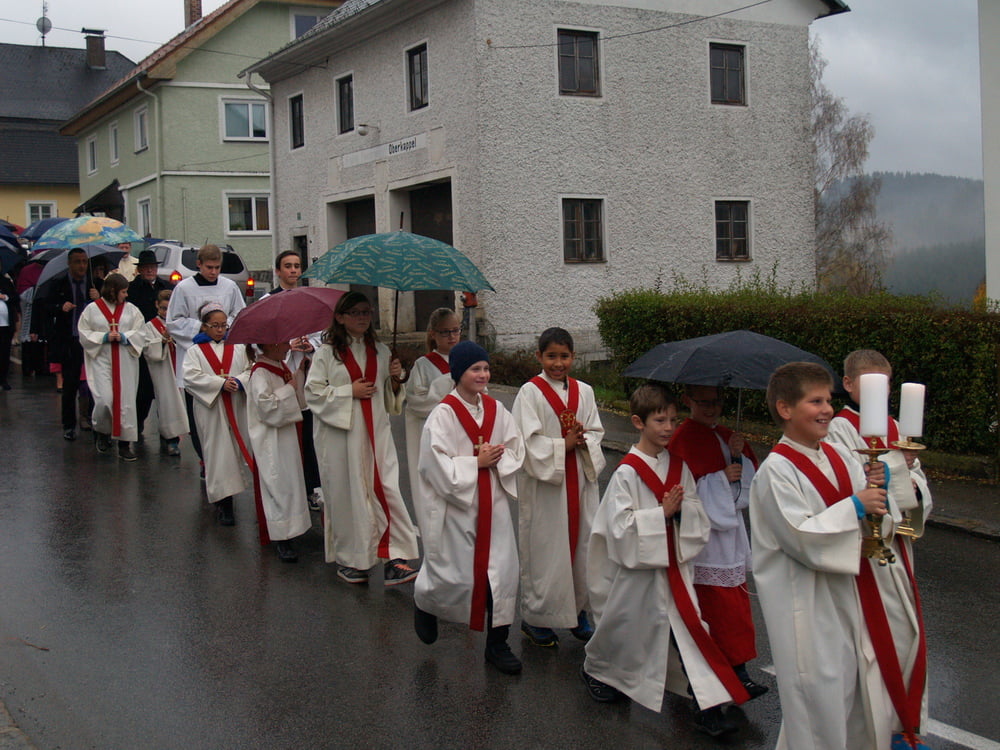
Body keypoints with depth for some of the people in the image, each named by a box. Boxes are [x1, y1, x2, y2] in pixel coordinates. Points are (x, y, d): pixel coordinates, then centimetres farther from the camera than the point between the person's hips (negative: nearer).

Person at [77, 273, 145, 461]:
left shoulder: (131, 310, 7)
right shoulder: (92, 309, 2)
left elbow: (139, 333, 5)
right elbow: (84, 335, 2)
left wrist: (123, 337, -12)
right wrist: (104, 337, -11)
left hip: (125, 362, 2)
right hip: (101, 361, -2)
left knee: (126, 401, 0)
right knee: (104, 400, -12)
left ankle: (124, 444, 7)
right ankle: (101, 431, 18)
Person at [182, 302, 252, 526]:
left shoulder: (237, 347, 10)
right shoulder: (195, 351, 2)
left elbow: (250, 370, 5)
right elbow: (191, 377, -10)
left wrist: (239, 381, -16)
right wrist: (220, 383, -17)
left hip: (236, 408, 3)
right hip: (210, 409, -3)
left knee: (235, 449, 8)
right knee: (219, 453, -5)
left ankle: (211, 483, 32)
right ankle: (225, 502, -3)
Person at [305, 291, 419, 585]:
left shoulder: (380, 351, 14)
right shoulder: (327, 352, 0)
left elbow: (391, 398, 20)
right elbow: (313, 392, -6)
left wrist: (395, 379, -1)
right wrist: (350, 391, -12)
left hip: (376, 432, 3)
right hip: (340, 432, -3)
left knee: (386, 489, -7)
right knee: (347, 495, 2)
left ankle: (394, 557, -6)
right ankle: (348, 560, 17)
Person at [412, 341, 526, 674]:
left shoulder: (495, 409, 4)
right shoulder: (443, 414, -13)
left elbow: (516, 448, 7)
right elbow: (437, 465, -17)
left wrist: (497, 458, -13)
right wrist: (476, 462, -16)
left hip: (493, 503, 5)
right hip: (455, 504, -5)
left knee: (502, 572, 2)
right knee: (457, 576, 3)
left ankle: (497, 644, 16)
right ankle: (424, 600, 38)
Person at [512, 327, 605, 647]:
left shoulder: (583, 391, 8)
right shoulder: (530, 393, -7)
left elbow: (596, 432, 7)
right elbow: (530, 441, -13)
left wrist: (583, 441, -13)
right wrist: (564, 444, -18)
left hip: (580, 480, 5)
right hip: (543, 482, -5)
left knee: (581, 543, 10)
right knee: (545, 549, 1)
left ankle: (578, 611, 26)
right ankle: (535, 617, 15)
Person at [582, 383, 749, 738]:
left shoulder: (679, 466, 3)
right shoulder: (627, 472, -13)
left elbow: (698, 514, 6)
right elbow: (620, 525, -19)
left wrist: (681, 508, -15)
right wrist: (662, 513, -23)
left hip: (674, 565, 4)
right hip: (638, 566, -4)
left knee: (690, 631, 1)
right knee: (624, 627, 13)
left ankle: (708, 707, 5)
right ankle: (594, 669, 41)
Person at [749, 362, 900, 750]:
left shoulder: (838, 456, 6)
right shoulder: (776, 471, -17)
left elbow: (868, 507, 10)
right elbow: (802, 537, -23)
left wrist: (876, 487, -11)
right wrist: (854, 507, -20)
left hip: (846, 592, 8)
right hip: (806, 605, -7)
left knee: (856, 684, 17)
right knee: (819, 695, 1)